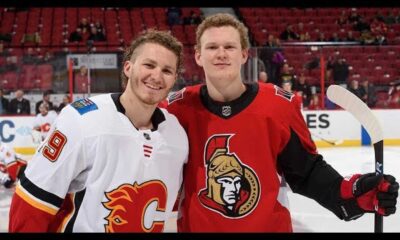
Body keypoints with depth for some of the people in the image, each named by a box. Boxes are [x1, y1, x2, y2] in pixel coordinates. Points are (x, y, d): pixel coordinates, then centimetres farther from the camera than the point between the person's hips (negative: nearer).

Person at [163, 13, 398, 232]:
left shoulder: (278, 104, -10)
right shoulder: (178, 108, -9)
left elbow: (306, 170, -4)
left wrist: (351, 191, -17)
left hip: (270, 225, 0)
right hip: (197, 226, 1)